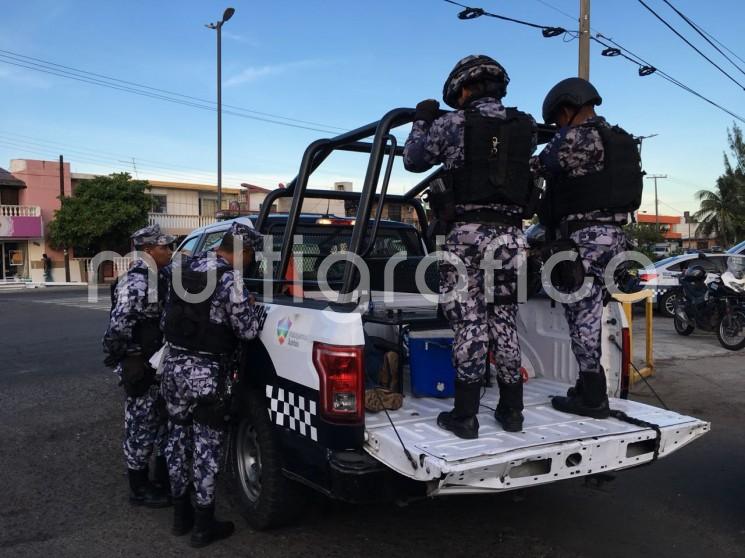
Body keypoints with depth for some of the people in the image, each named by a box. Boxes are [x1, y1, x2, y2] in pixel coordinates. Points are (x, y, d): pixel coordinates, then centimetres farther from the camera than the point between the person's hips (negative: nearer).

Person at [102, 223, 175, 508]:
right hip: (140, 367, -9)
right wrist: (122, 357, -14)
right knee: (142, 426, 3)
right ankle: (139, 489, 18)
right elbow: (118, 325, -25)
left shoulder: (161, 276, 9)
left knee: (163, 422, 18)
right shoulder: (136, 282, -19)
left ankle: (164, 481, 32)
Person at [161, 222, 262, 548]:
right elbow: (248, 330, -13)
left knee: (178, 438, 17)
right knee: (206, 447, 3)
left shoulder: (184, 269, 7)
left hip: (174, 364, 7)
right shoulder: (229, 279, -16)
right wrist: (252, 306, 4)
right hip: (206, 372, -7)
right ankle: (203, 526, 14)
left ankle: (181, 515, 29)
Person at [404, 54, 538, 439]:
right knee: (504, 322, 12)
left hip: (467, 233, -4)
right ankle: (511, 410, 19)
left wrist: (422, 120, 25)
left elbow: (413, 160, 8)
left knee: (469, 324, -1)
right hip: (510, 235, 4)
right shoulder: (526, 127, 8)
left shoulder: (451, 124, -3)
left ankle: (465, 415, 2)